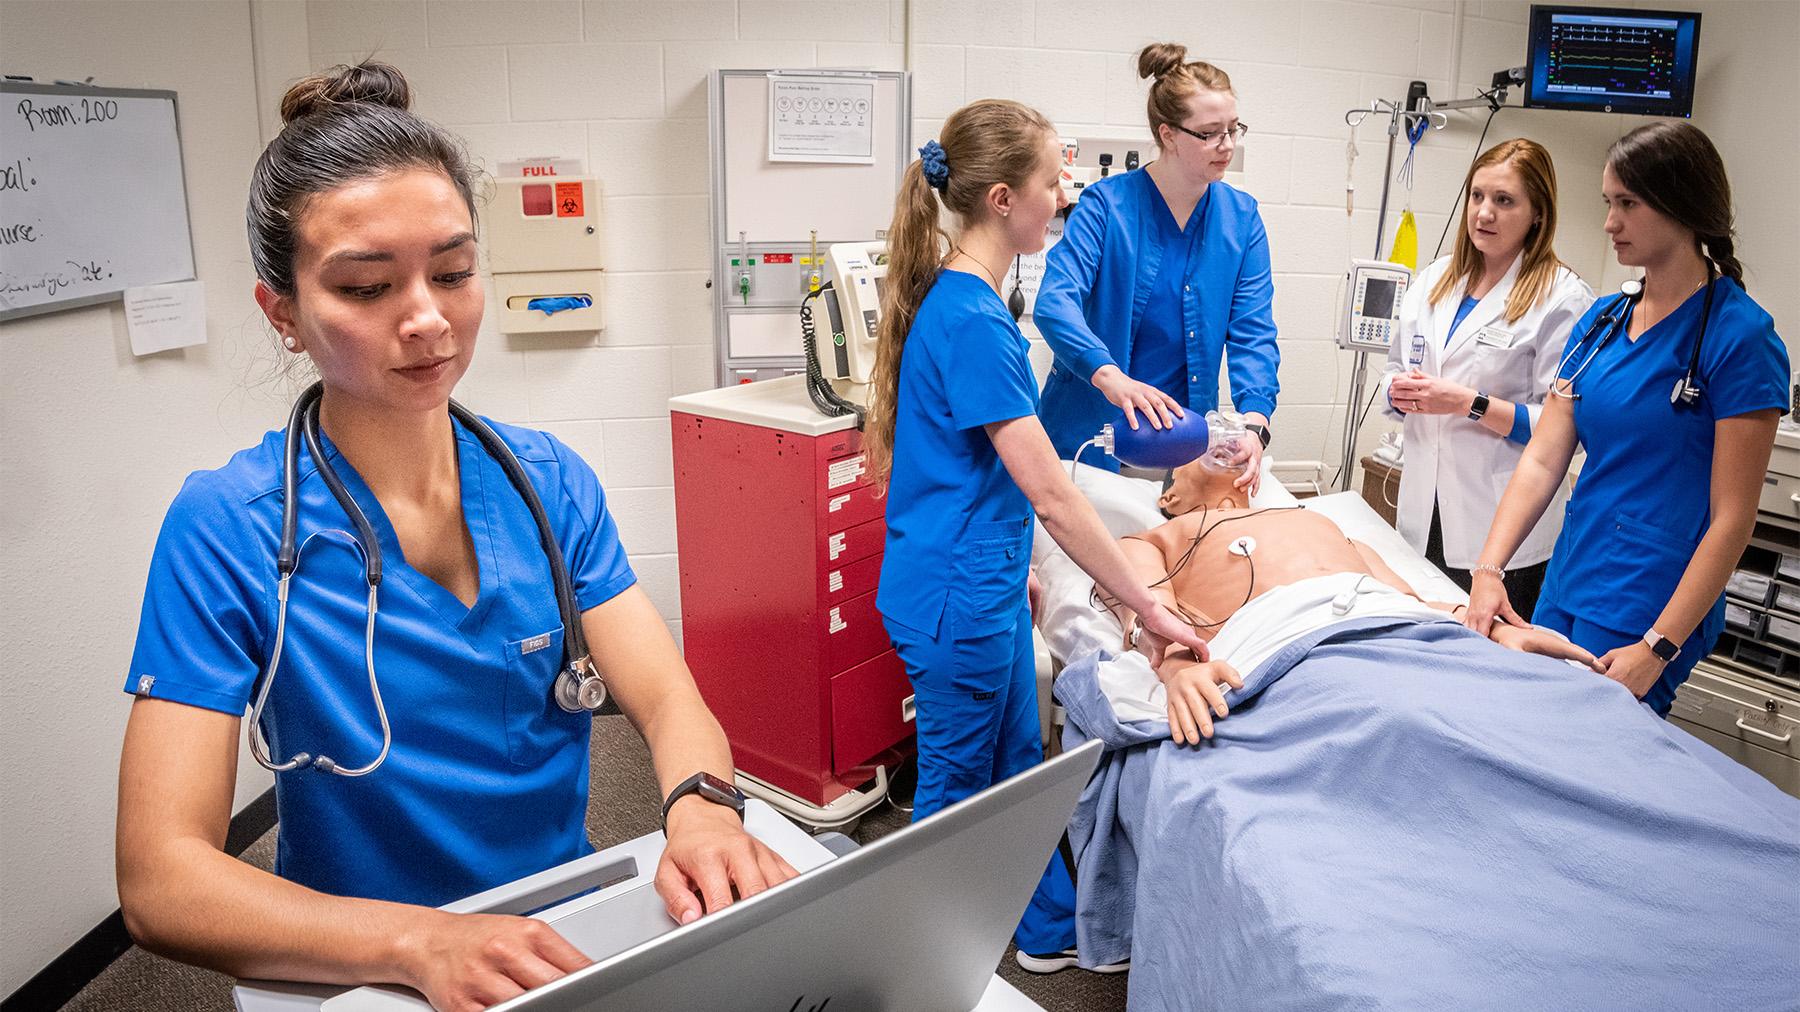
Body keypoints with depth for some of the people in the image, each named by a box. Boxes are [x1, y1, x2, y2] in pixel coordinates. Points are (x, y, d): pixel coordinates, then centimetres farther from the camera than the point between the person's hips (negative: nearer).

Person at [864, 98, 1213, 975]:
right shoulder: (973, 322, -24)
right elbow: (1051, 495, -25)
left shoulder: (957, 299, 5)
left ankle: (1052, 930, 40)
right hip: (957, 595, -9)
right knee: (956, 784, 9)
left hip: (980, 580, 9)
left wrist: (1011, 565, 22)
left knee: (1015, 765, 22)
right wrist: (1149, 610, -19)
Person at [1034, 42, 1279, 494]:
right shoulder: (1107, 203, -11)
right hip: (1090, 428, -3)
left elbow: (1253, 332, -5)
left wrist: (1253, 422, -24)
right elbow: (1055, 302, -24)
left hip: (1184, 437, 3)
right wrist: (1109, 377, -43)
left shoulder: (1241, 217, 0)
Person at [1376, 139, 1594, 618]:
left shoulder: (1564, 299, -8)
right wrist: (1399, 392, -5)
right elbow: (1395, 373, 18)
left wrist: (1469, 403, -20)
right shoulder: (1433, 280, 11)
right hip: (1423, 512, 5)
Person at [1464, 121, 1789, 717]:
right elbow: (1542, 460, 2)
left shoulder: (1740, 336, -11)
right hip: (1567, 583, 6)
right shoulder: (1602, 319, 8)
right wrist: (1489, 569, -10)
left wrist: (1658, 648, -17)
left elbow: (1731, 517, -13)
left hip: (1649, 606, -6)